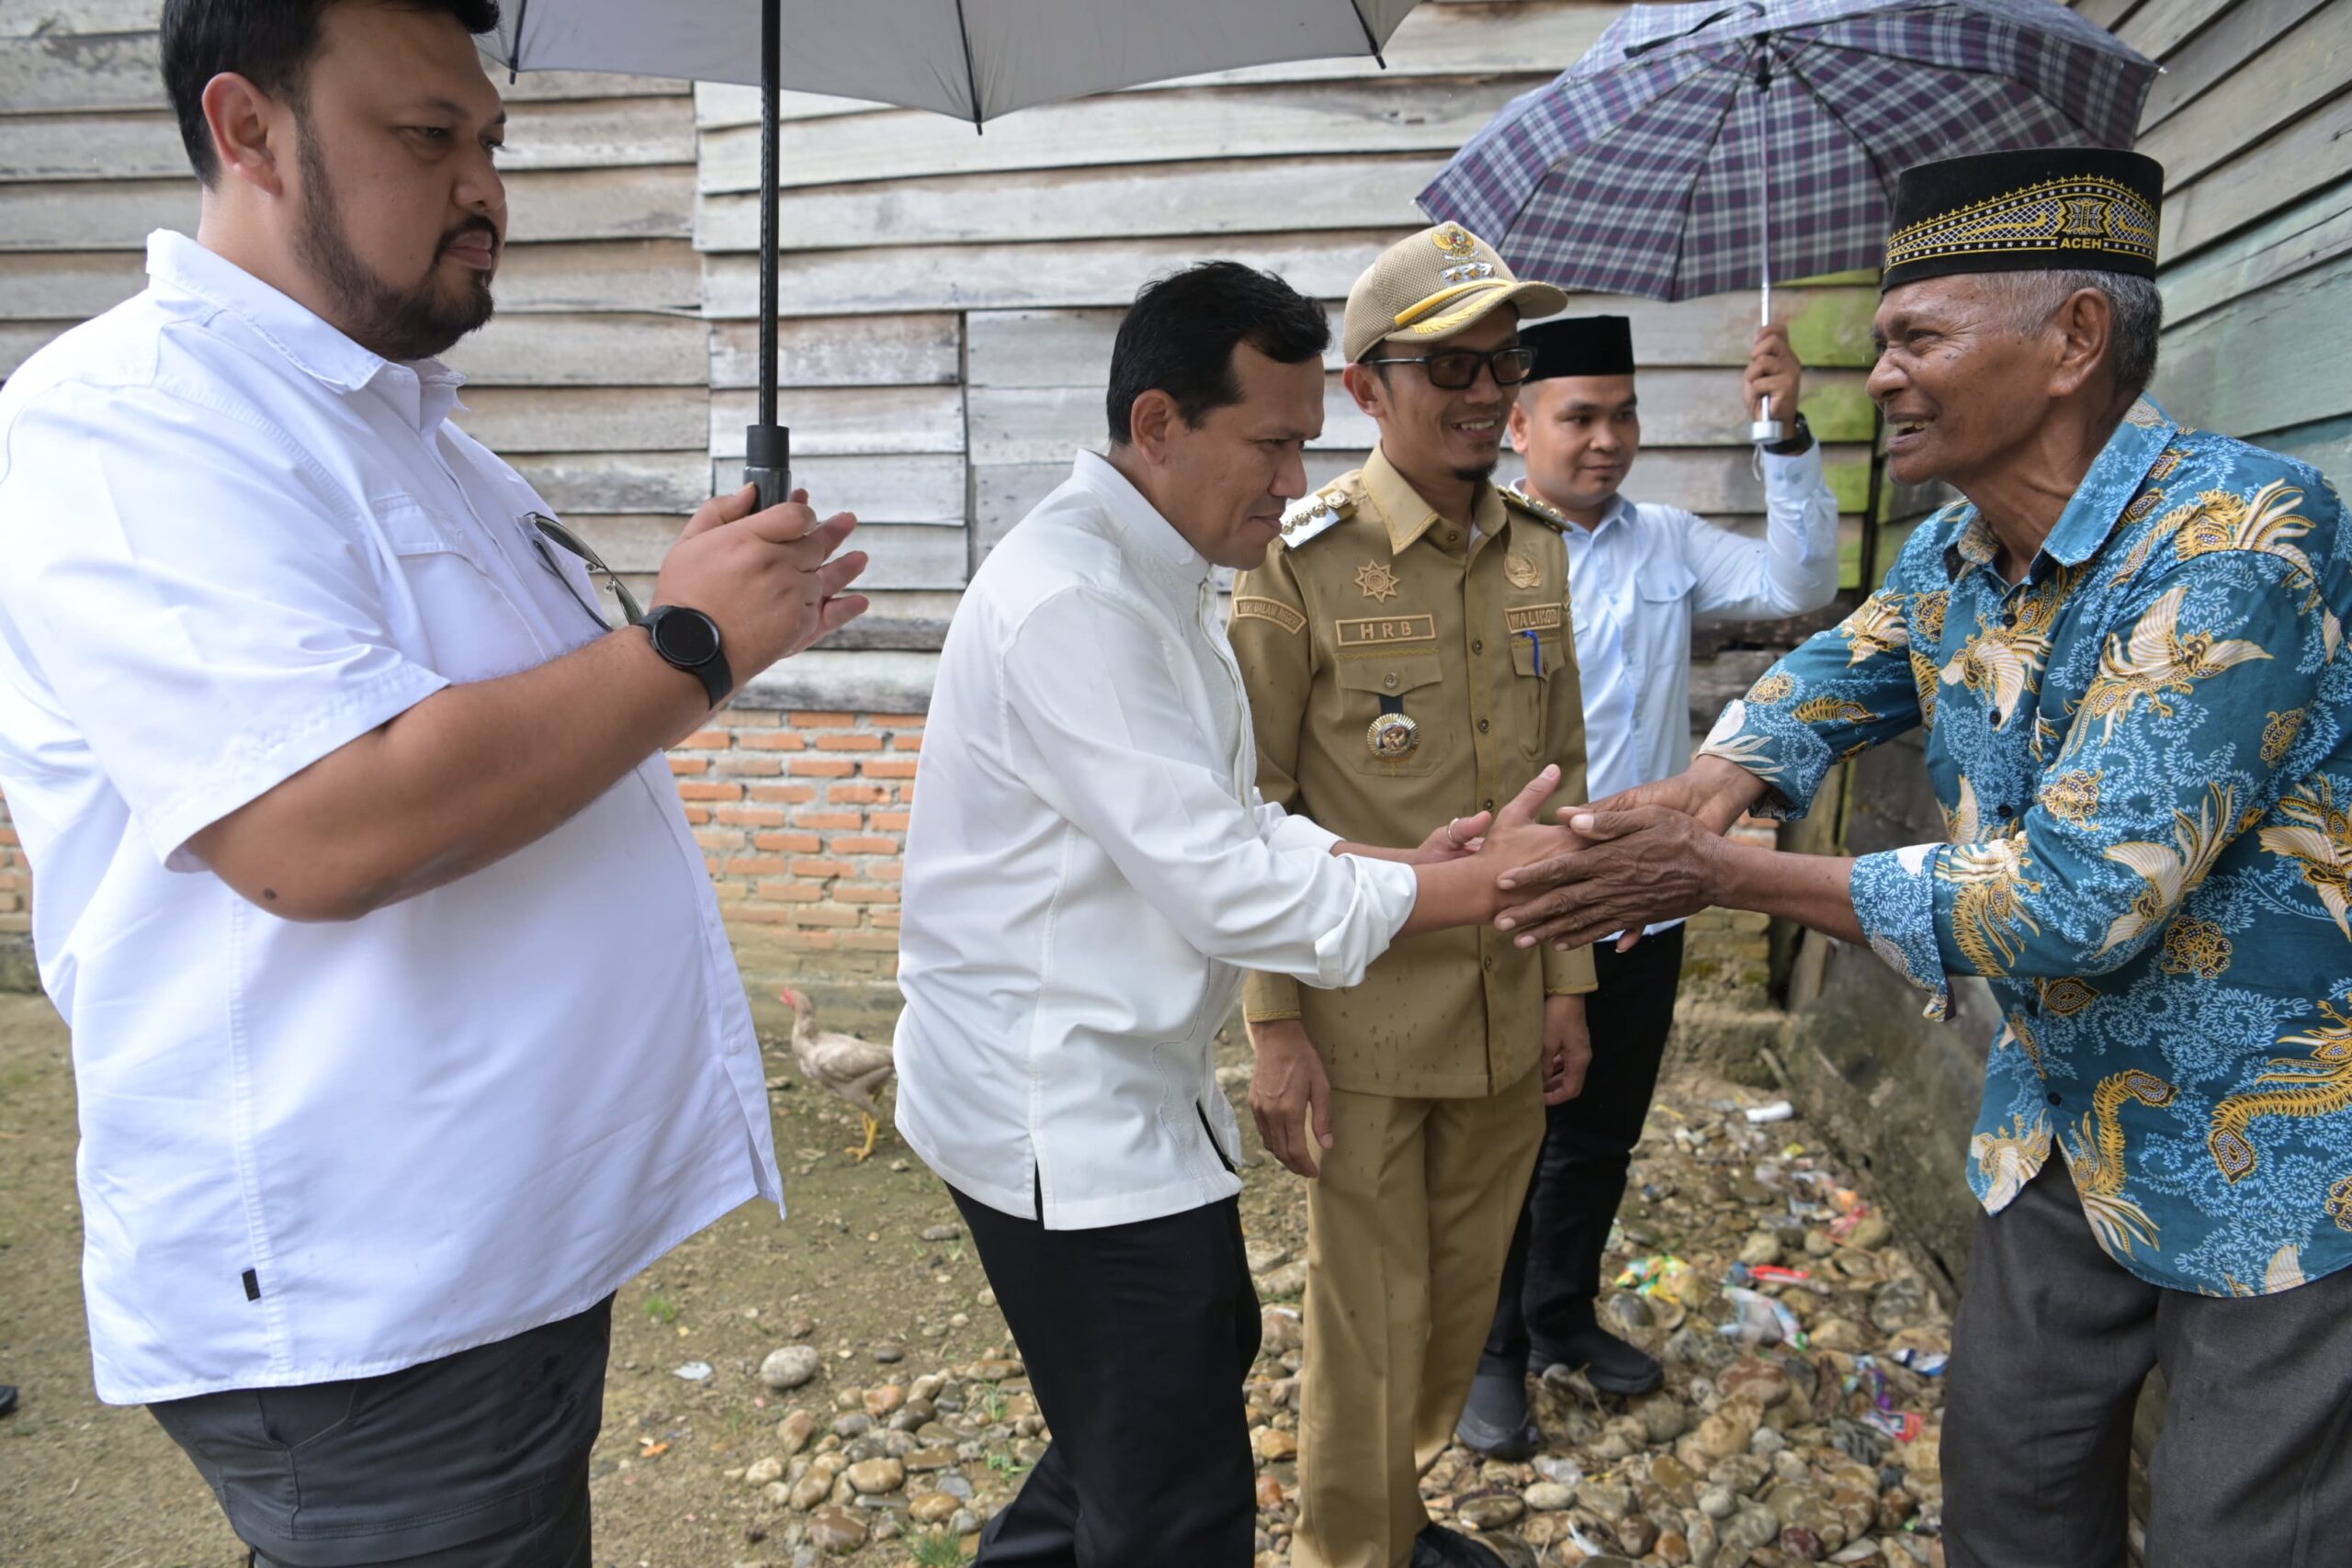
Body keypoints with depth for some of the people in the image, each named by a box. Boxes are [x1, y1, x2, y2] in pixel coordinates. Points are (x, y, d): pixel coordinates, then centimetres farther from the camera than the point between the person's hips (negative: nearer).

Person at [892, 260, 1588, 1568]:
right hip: (1063, 1112, -11)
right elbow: (1221, 885, -25)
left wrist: (1401, 861, -4)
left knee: (1210, 1349, 28)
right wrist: (1476, 888, -18)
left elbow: (1227, 823, 11)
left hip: (1124, 1084, 11)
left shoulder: (1154, 576, 10)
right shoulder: (1075, 600, -23)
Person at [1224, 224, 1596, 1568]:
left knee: (1463, 1295, 20)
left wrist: (1568, 981, 10)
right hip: (1365, 1022, -5)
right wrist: (1274, 1028, -11)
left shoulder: (1538, 550, 4)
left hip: (1507, 1011, 6)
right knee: (1373, 1317, 9)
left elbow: (1560, 781, 10)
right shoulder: (1301, 564, -13)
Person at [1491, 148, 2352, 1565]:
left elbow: (2077, 896, -31)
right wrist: (1711, 790, -9)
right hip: (2070, 1120, 7)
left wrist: (1723, 876, -26)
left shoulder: (2234, 536, -27)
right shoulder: (1952, 560, -2)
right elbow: (1833, 677, 16)